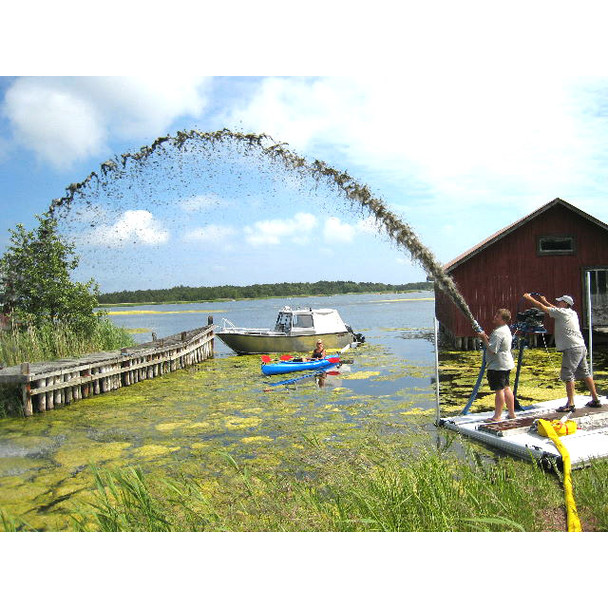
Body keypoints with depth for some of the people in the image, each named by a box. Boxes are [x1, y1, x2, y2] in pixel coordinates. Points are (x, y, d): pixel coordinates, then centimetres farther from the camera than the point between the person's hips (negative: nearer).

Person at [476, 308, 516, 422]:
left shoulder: (498, 333, -21)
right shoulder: (505, 329, 13)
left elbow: (492, 349, -24)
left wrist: (484, 339, -14)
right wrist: (487, 338, 8)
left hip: (498, 366, -11)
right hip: (506, 364, 11)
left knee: (499, 390, -5)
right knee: (506, 388, 16)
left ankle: (497, 416, 2)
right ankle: (512, 413, 24)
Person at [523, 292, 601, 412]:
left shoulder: (562, 312, -8)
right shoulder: (572, 313, 17)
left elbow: (542, 307, -4)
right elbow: (555, 309, 34)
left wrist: (529, 298, 5)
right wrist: (545, 301, 40)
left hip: (571, 348, -9)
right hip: (581, 347, 9)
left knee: (568, 375, -7)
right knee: (585, 374, 14)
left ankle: (570, 404, -8)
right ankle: (595, 400, 20)